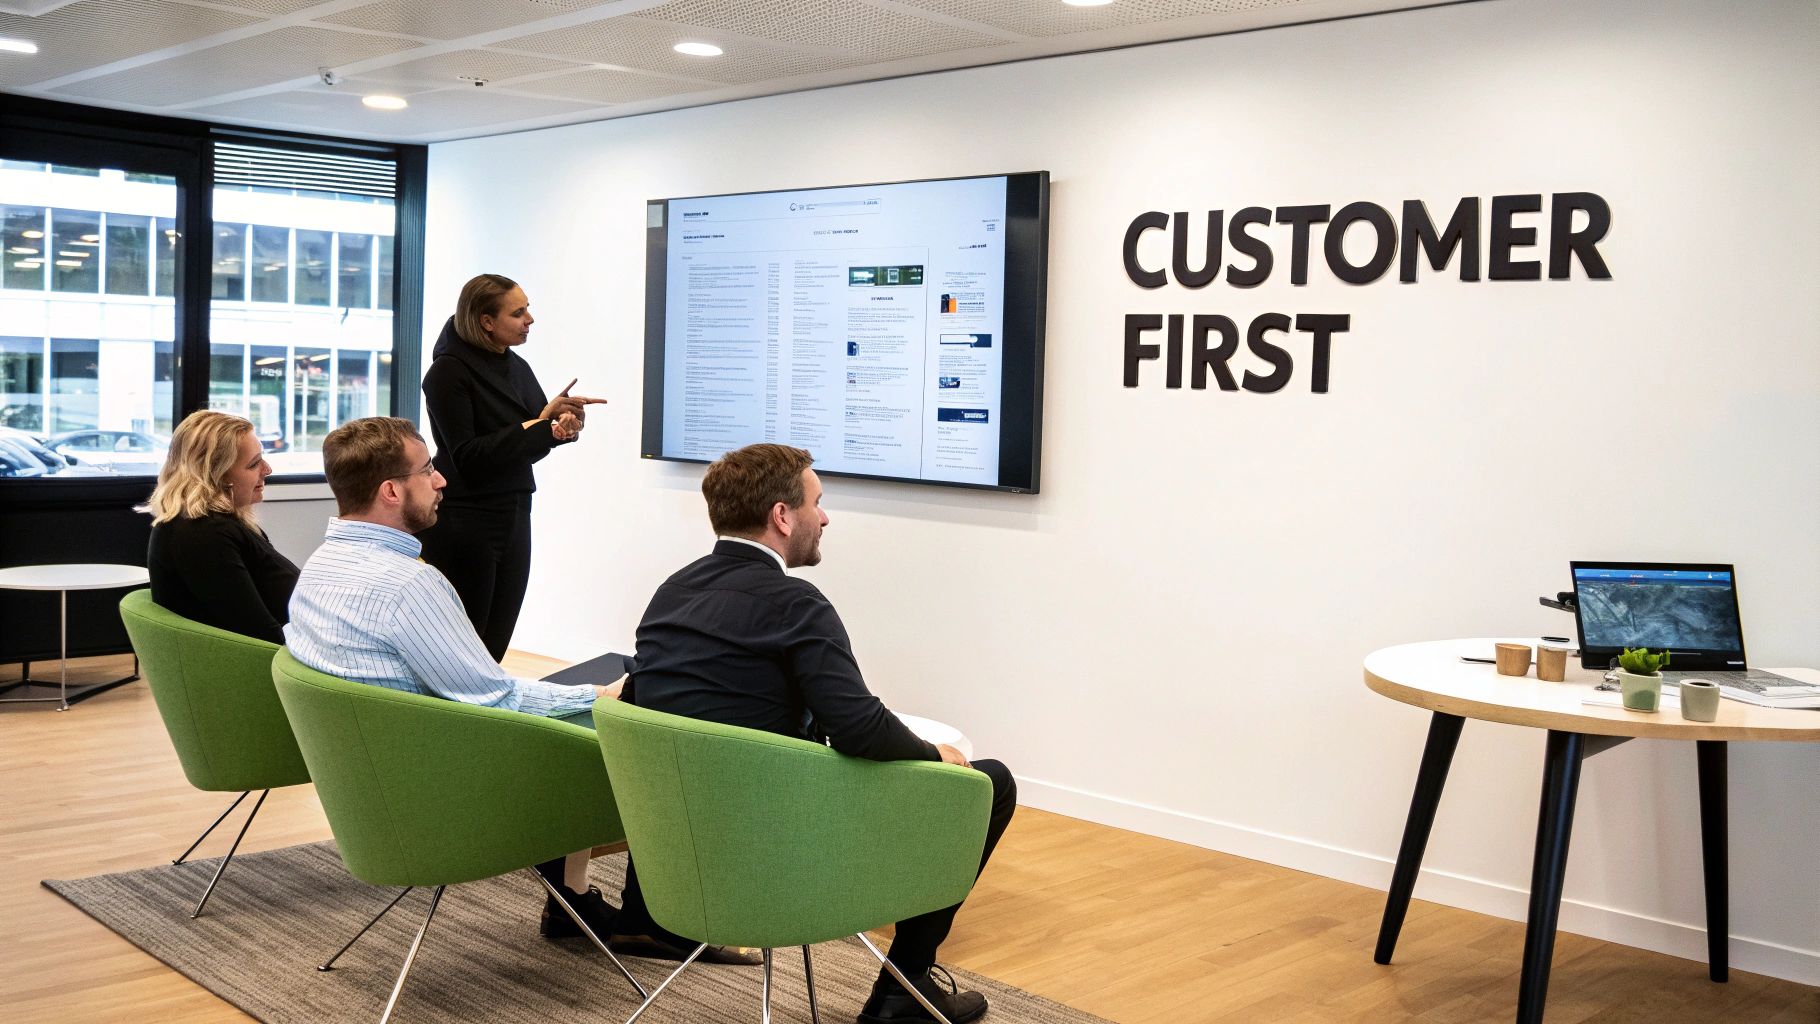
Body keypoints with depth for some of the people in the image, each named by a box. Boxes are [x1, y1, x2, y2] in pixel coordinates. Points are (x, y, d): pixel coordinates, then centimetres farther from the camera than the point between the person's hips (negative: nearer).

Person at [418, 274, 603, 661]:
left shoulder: (516, 367, 10)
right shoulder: (449, 371, -11)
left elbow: (529, 447, 11)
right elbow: (467, 456, -18)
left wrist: (562, 428, -12)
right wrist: (539, 423, -21)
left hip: (514, 518, 7)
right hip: (464, 523, -7)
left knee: (493, 649, 7)